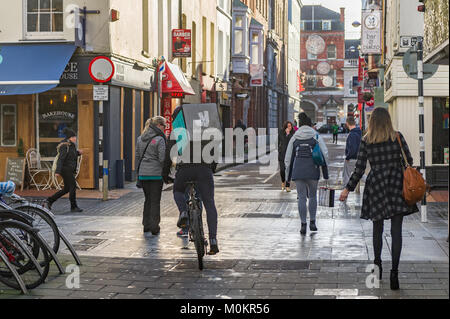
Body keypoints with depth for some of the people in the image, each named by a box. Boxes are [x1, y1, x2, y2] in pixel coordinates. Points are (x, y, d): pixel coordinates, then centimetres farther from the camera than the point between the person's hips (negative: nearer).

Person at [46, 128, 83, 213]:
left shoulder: (71, 145, 13)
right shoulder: (65, 146, -16)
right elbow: (60, 159, -22)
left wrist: (78, 153, 8)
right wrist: (57, 171, -27)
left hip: (70, 170, 10)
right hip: (66, 169, -10)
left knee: (67, 189, 12)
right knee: (73, 186, -7)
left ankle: (50, 200, 19)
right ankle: (73, 207, 1)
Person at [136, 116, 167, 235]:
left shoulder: (140, 138, 10)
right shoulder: (159, 139, -12)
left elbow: (137, 157, 13)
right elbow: (162, 158, -15)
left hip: (143, 174, 6)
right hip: (156, 174, -6)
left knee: (148, 199, 17)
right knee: (155, 201, 2)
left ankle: (146, 225, 21)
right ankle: (154, 227, 1)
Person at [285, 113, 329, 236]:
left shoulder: (294, 138, 9)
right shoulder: (316, 137, 4)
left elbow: (288, 158, 10)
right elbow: (325, 154, -4)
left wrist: (288, 175, 18)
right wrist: (325, 172, 3)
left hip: (298, 171, 1)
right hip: (313, 171, -1)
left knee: (302, 197, 5)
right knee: (313, 196, 16)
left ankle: (303, 224, 2)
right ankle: (312, 222, 13)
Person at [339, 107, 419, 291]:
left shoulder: (366, 142, -2)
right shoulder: (398, 137, -2)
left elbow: (359, 170, -4)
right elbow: (409, 161, 2)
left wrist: (348, 189, 5)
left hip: (376, 186, 1)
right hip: (397, 186, -1)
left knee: (378, 228, 17)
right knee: (396, 231, -1)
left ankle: (377, 265, 27)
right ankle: (394, 272, -9)